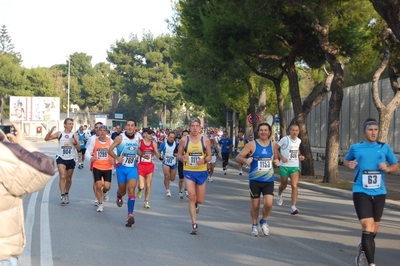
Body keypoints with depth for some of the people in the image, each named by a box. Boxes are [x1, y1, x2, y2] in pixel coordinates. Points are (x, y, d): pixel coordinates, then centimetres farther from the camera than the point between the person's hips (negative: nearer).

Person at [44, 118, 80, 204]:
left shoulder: (74, 135, 1)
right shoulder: (59, 133, 1)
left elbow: (79, 148, -3)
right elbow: (46, 139, -2)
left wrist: (75, 143, -23)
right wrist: (51, 131, -18)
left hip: (71, 159, 2)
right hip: (61, 158, -2)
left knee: (69, 179, 13)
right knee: (62, 177, -17)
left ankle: (66, 194, 33)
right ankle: (62, 196, -16)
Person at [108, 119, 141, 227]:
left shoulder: (137, 139, 2)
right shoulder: (120, 138, -9)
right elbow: (110, 150, -7)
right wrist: (117, 158, -22)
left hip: (132, 168, 1)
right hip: (121, 167, -1)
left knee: (131, 189, -15)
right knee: (122, 191, 11)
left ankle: (130, 215, -19)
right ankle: (119, 195, 51)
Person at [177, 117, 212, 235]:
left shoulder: (205, 140, -3)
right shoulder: (184, 140, -4)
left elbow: (209, 156, 3)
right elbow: (179, 154, 5)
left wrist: (204, 160, -18)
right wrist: (182, 158, -18)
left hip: (202, 172, 1)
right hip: (189, 172, -1)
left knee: (200, 200, 8)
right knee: (192, 197, -9)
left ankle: (195, 204, 48)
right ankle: (194, 225, -2)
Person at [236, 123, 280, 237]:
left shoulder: (273, 145, 5)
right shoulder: (252, 145, -5)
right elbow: (238, 157, -5)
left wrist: (276, 161, -1)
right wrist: (245, 160, -26)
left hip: (269, 180, 2)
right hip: (255, 180, -2)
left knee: (268, 203, -12)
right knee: (255, 205, 6)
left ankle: (263, 221, 17)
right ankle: (255, 225, 30)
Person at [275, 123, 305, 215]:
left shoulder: (299, 141, 5)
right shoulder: (285, 139, -11)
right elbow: (275, 148, -6)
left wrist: (300, 156, 7)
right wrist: (281, 157, -16)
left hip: (295, 166, 3)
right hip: (284, 166, -3)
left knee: (294, 186, -13)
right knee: (284, 184, 15)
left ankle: (293, 207, -16)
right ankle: (279, 195, 51)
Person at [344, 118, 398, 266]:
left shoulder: (385, 147, 3)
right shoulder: (355, 148, 2)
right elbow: (345, 160, 20)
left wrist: (388, 168, -11)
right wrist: (349, 164, -3)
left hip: (379, 193, 3)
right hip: (361, 192, -3)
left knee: (373, 230, 15)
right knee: (367, 227, -15)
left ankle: (362, 248, 46)